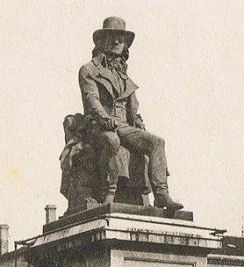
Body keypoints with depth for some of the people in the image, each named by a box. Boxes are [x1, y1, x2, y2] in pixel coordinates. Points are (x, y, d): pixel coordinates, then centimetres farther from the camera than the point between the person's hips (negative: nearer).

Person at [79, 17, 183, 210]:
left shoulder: (125, 76, 27)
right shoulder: (89, 70, 9)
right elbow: (91, 98, -9)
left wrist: (137, 121, -1)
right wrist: (105, 117, -27)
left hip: (124, 127, 5)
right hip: (99, 126, -5)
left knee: (156, 142, -21)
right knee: (112, 141, -40)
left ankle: (161, 194, -31)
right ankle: (109, 194, -32)